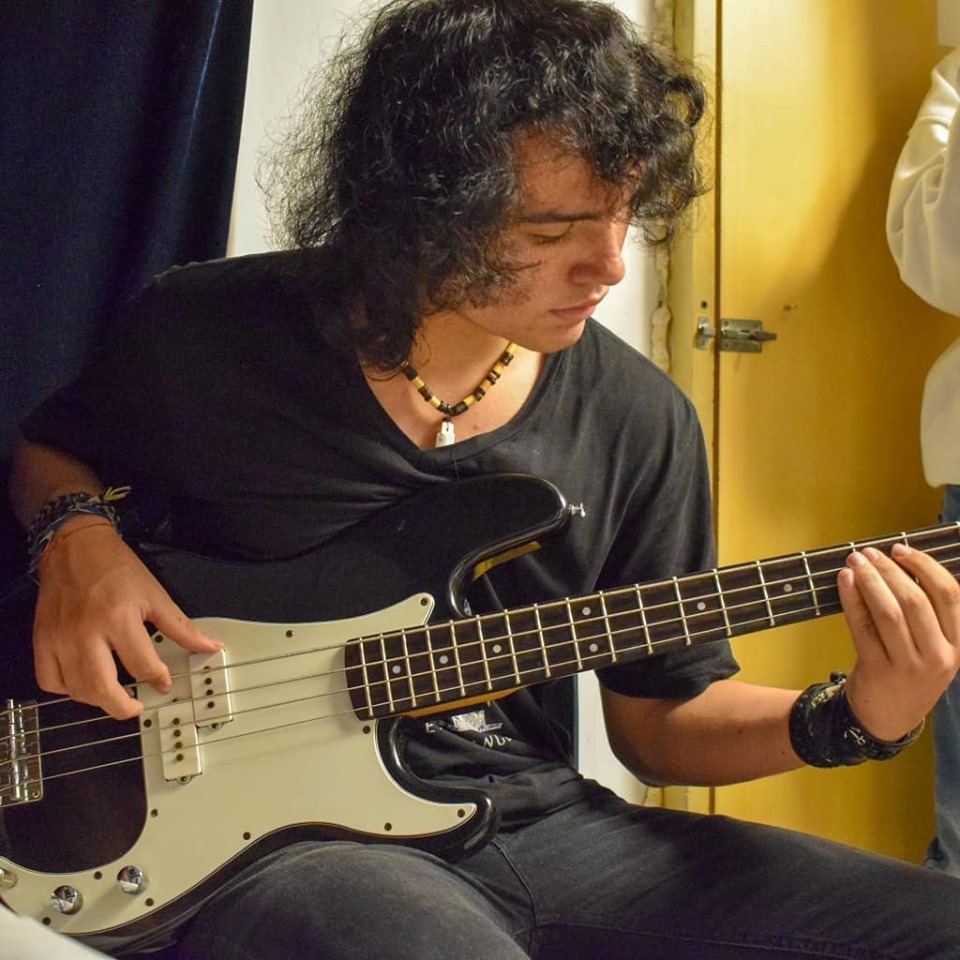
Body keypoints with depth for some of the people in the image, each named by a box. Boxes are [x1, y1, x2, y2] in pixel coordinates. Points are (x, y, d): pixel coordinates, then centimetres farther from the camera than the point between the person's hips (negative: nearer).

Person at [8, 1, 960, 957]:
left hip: (539, 825, 4)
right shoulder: (204, 335, -6)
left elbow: (661, 714, 9)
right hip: (282, 841, -3)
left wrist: (853, 718, -9)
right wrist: (78, 540, -8)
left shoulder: (640, 420, 1)